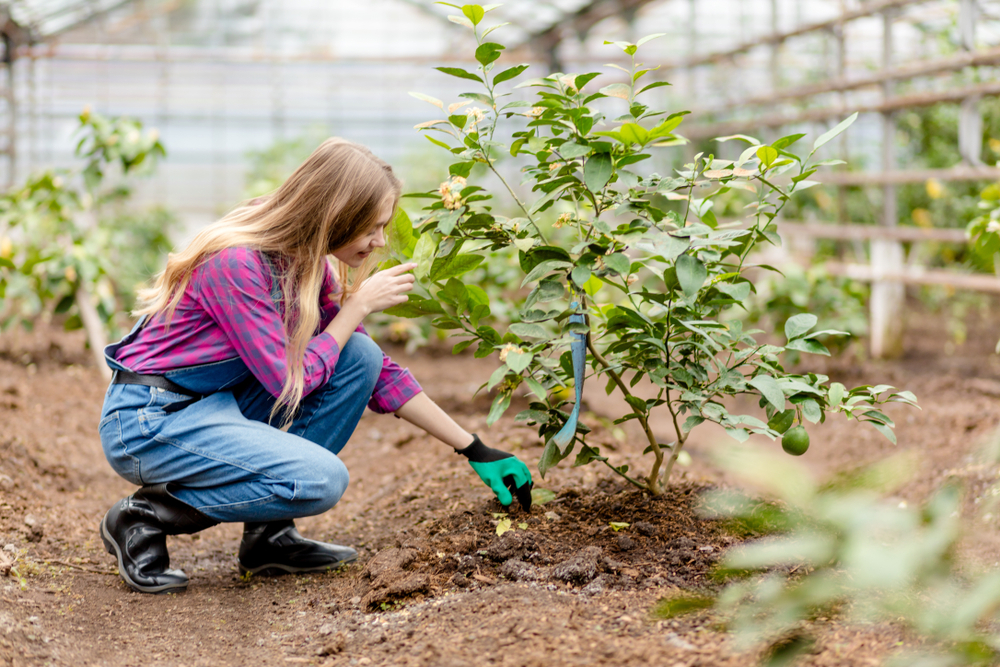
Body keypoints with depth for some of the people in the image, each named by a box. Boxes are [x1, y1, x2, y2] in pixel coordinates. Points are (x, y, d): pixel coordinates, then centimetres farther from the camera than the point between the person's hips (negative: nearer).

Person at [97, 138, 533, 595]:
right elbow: (289, 381, -20)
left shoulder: (306, 264, 2)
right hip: (149, 420, -9)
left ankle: (269, 535, 0)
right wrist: (359, 304, -13)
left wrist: (474, 449, 7)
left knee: (360, 356, -5)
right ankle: (147, 515, -8)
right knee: (321, 479, -25)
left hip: (215, 404, 9)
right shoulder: (236, 263, -25)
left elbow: (378, 372, 9)